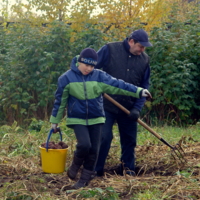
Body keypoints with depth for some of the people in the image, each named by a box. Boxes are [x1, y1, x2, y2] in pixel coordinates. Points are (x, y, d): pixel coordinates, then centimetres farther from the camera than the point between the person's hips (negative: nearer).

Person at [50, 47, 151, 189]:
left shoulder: (99, 76, -2)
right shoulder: (67, 78, -6)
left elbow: (118, 85, -7)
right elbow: (60, 101, 1)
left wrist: (138, 92, -14)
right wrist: (55, 121, 6)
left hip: (96, 120, 3)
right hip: (77, 120, -3)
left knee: (94, 150, 3)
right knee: (84, 145, -21)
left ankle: (84, 179, 18)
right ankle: (75, 166, 9)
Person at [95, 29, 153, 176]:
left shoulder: (145, 59, 3)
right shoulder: (109, 50, -8)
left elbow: (144, 86, 4)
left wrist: (137, 108, -6)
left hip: (129, 109, 4)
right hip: (107, 105, -4)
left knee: (129, 140, 10)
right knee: (103, 137, -5)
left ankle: (128, 169, 26)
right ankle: (96, 171, 7)